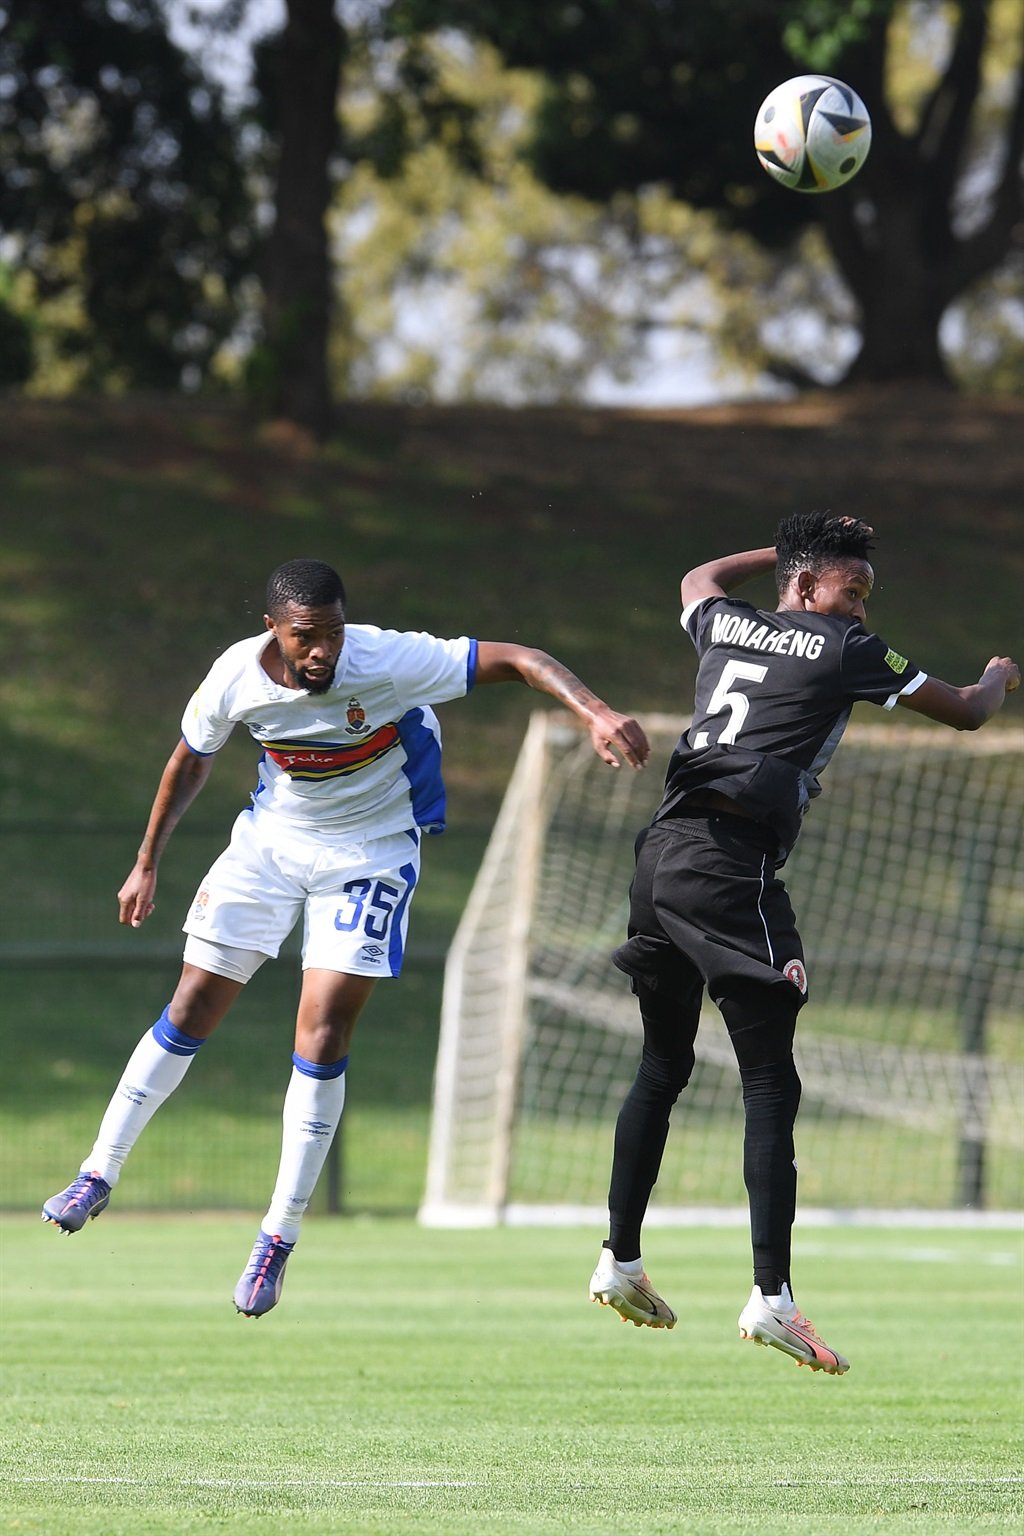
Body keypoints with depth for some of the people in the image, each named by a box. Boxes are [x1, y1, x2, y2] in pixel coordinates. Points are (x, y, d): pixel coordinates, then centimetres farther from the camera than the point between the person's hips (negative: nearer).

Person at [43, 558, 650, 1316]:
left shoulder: (389, 661, -29)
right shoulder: (236, 677, -17)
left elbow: (519, 660, -30)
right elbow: (191, 761, 4)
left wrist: (594, 709, -46)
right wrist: (148, 864, 12)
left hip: (371, 852, -3)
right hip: (271, 839, 3)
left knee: (323, 1038, -11)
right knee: (192, 1011, 3)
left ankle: (280, 1236, 0)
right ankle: (100, 1175, 18)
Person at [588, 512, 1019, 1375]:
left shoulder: (724, 626, 17)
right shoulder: (845, 650, 1)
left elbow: (701, 580, 45)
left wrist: (793, 549, 47)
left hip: (662, 851, 7)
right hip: (732, 867, -7)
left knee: (664, 1067, 20)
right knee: (770, 1084, -8)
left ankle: (620, 1260, 25)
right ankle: (771, 1296, -15)